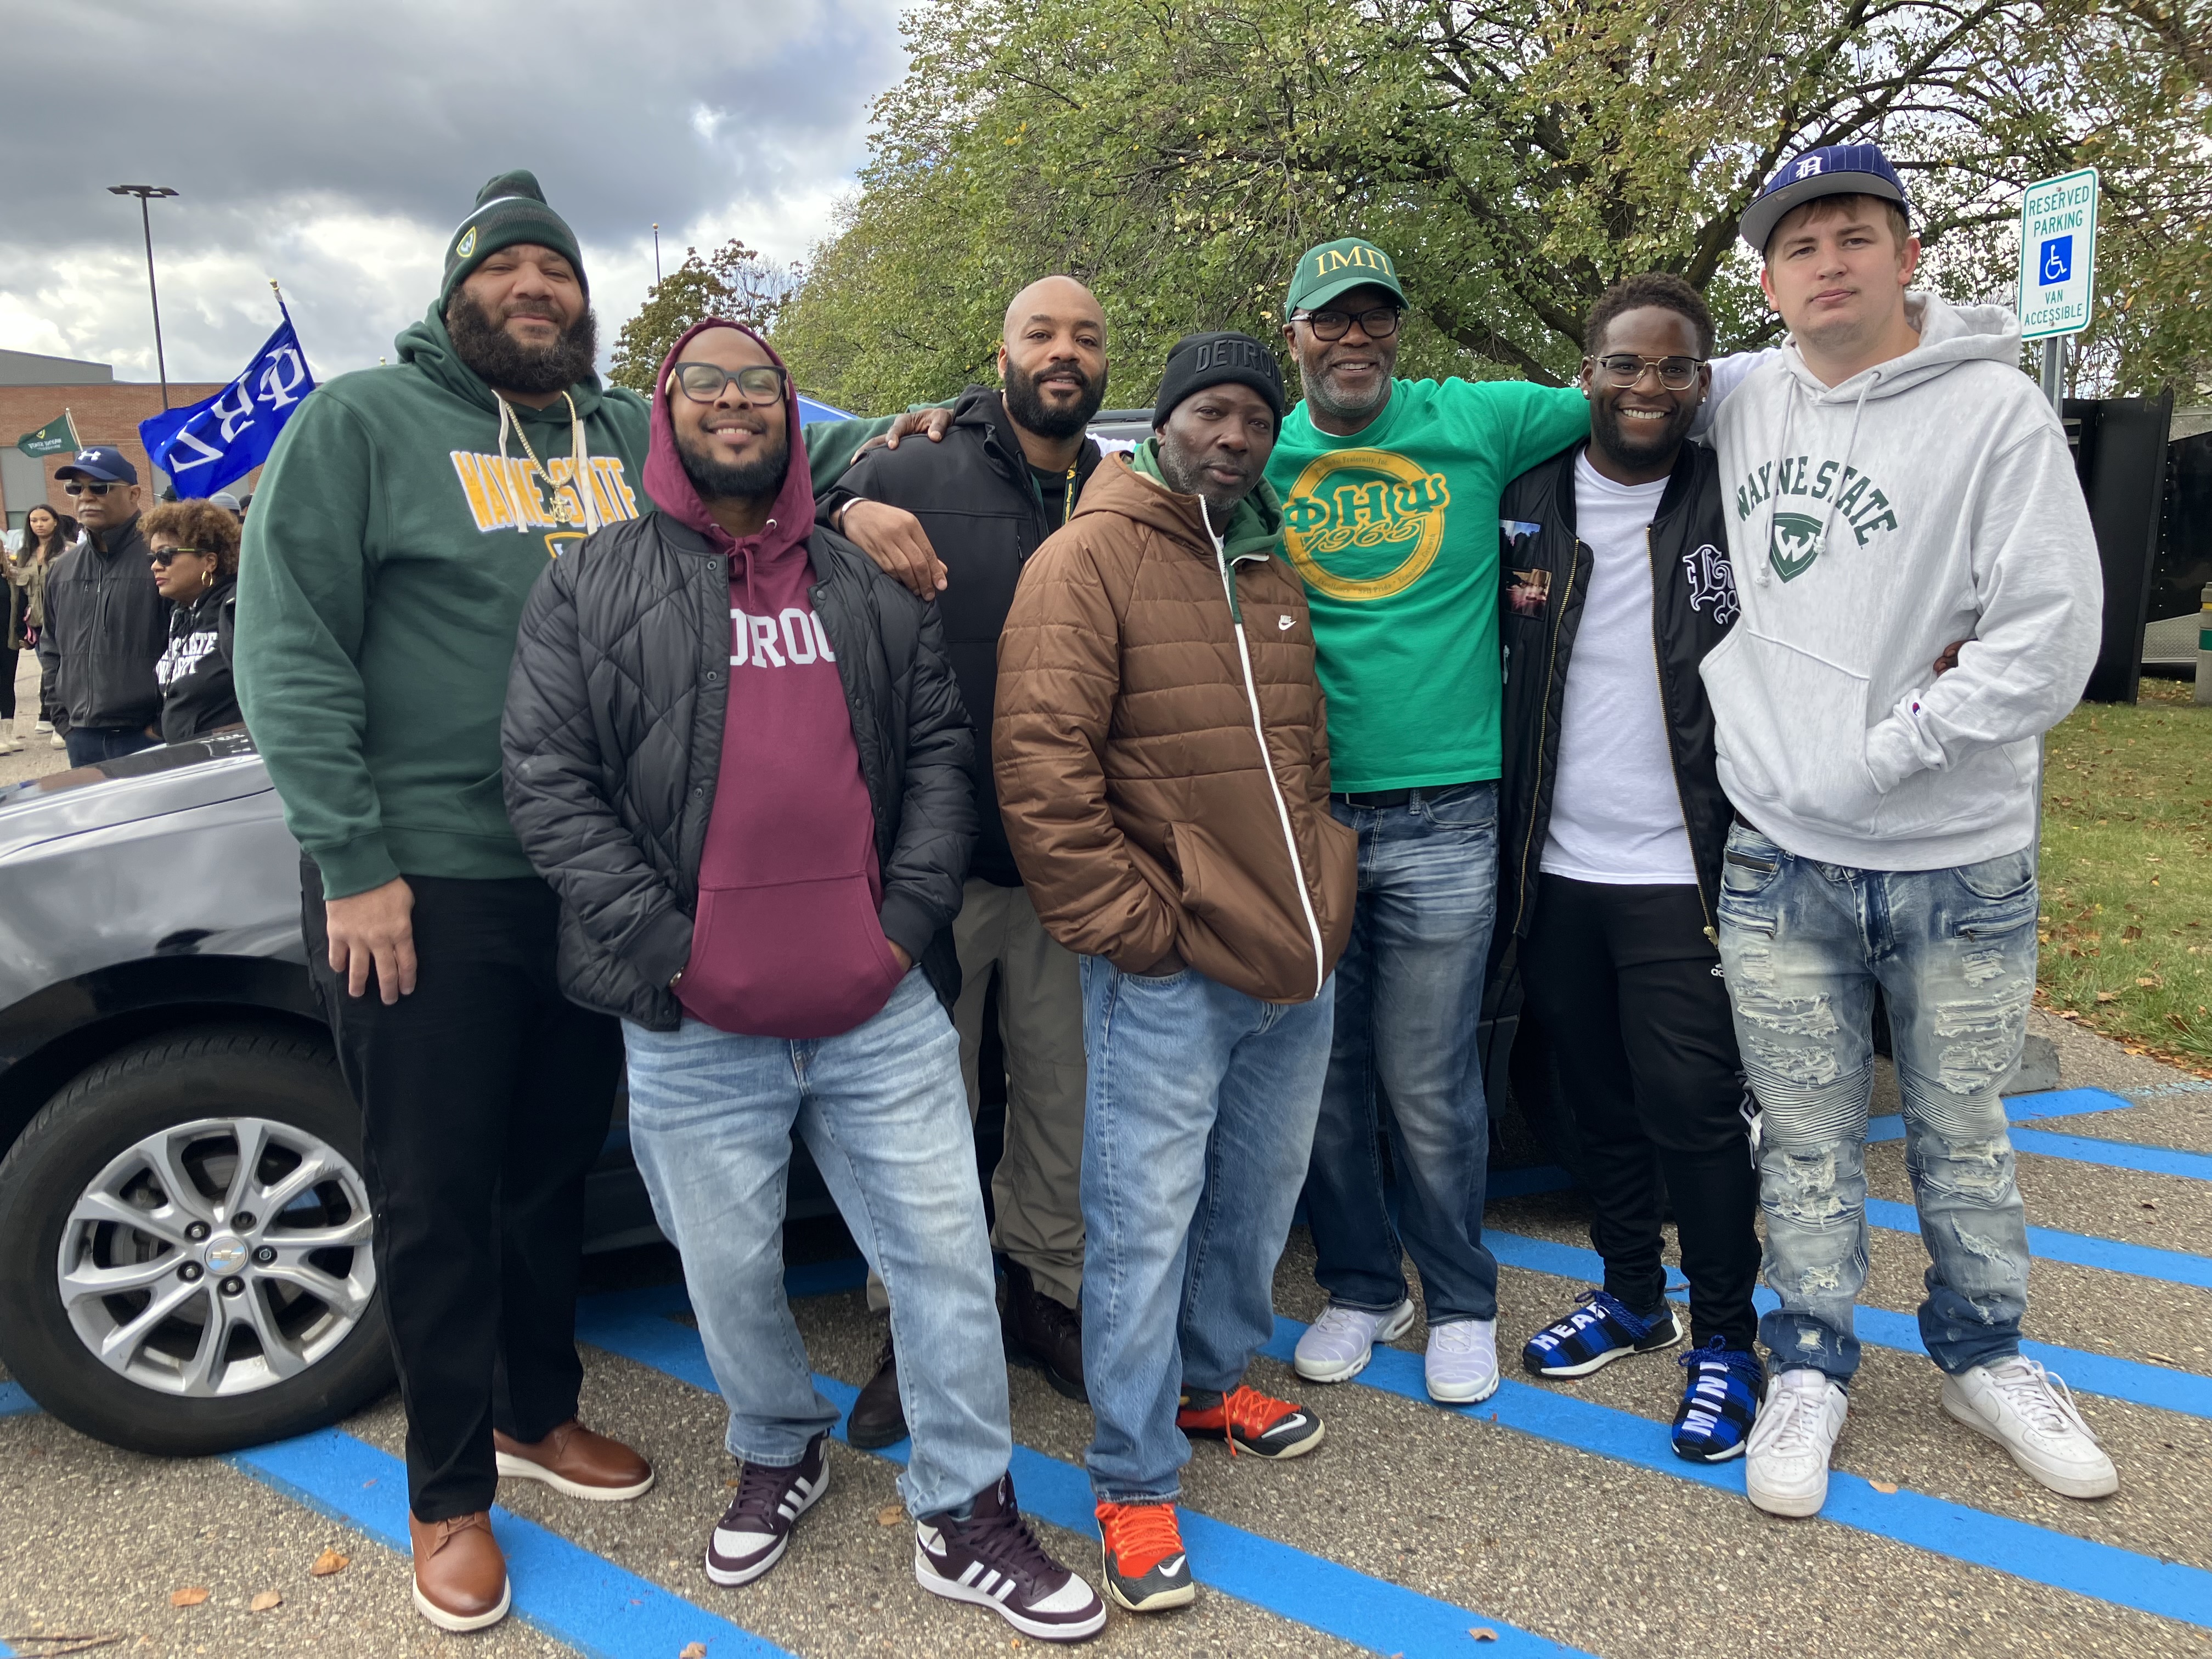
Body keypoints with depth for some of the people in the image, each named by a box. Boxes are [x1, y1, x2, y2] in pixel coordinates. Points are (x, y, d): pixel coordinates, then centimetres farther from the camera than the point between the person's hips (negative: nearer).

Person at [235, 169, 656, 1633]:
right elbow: (288, 648, -8)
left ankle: (538, 1413, 39)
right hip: (424, 888, -4)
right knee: (437, 1198, 7)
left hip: (595, 882, 4)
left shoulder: (639, 435, 9)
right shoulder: (363, 423, -3)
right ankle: (449, 1493, 26)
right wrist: (353, 863, -13)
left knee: (555, 1169, 18)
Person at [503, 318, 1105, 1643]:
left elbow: (941, 745, 8)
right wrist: (659, 943, -11)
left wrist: (913, 912, -5)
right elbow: (548, 779, -3)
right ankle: (782, 1455, 42)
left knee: (945, 1251, 6)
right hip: (695, 1030, -1)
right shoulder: (592, 583, 4)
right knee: (733, 1271, 14)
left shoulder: (868, 580, 12)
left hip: (883, 1008, 2)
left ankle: (967, 1519, 23)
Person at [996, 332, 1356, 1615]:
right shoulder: (1092, 557, -9)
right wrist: (1124, 922, -16)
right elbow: (1041, 762, -17)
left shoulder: (1273, 572, 15)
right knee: (1146, 1222, 1)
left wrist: (1320, 890, 13)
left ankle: (1215, 1379, 43)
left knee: (1257, 1199, 20)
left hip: (1299, 959, 8)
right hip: (1168, 975, -7)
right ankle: (1136, 1486, 17)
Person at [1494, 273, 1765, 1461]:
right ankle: (1631, 1297, 35)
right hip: (1555, 869, 4)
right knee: (1599, 1102, 16)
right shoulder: (1529, 502, 6)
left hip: (1681, 873, -3)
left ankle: (1726, 1339, 18)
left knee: (1691, 1108, -2)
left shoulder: (1736, 502, -2)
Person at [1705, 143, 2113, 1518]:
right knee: (1808, 1144, 12)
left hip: (1964, 863, -2)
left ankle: (1983, 1356, 37)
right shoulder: (1741, 412, 3)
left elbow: (2054, 637, -15)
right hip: (1781, 863, 2)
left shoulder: (1995, 408, -9)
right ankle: (1812, 1367, 29)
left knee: (1966, 1139, 15)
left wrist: (1883, 749, -14)